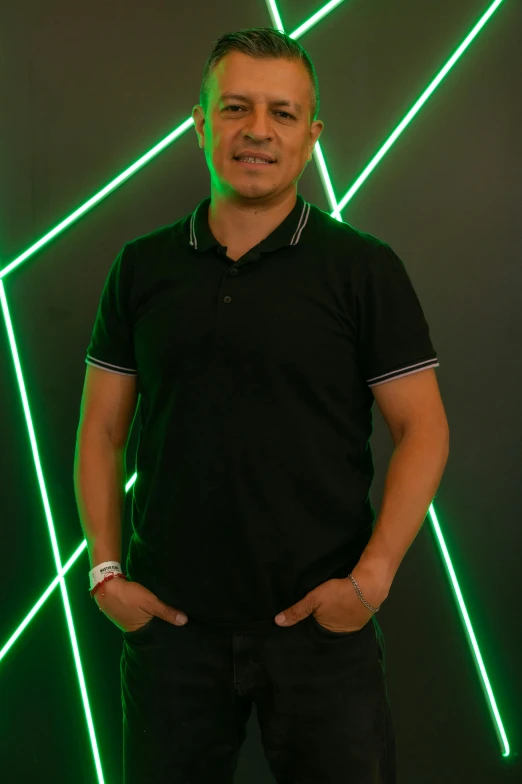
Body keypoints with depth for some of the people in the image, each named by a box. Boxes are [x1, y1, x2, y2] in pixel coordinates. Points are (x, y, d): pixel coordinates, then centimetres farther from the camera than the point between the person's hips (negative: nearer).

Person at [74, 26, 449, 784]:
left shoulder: (365, 268, -3)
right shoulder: (143, 267, 5)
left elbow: (422, 429, -3)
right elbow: (102, 429, 8)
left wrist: (372, 576, -12)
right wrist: (105, 569, -2)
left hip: (322, 624, -2)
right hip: (171, 618, 2)